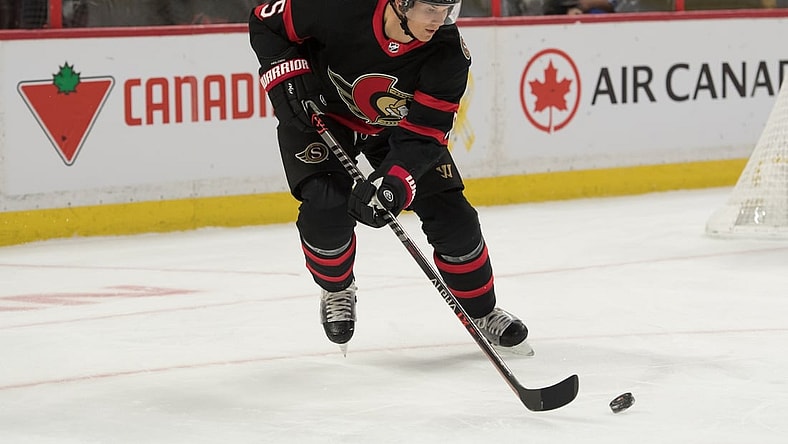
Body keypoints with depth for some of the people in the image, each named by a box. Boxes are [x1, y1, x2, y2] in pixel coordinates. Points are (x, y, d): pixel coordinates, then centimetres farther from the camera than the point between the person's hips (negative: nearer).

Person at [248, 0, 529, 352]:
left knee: (451, 216, -4)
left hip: (396, 125, 2)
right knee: (327, 209, -23)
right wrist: (287, 78, -29)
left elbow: (422, 134, -28)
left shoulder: (449, 54, -29)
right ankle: (336, 291, 10)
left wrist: (391, 183, -43)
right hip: (319, 115, -2)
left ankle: (482, 312, 19)